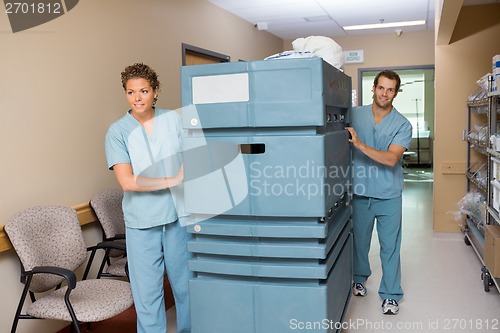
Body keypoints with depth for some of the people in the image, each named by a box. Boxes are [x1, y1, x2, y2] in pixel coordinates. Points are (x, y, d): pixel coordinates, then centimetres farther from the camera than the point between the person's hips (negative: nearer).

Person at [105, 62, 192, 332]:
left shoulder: (174, 119, 3)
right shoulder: (117, 131, -2)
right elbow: (127, 181, -10)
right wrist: (172, 181, -15)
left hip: (178, 216, 2)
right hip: (142, 222, -1)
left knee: (185, 285, 13)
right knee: (147, 292, 7)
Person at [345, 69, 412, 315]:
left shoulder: (402, 125, -6)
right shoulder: (355, 115, -1)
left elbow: (391, 159, -19)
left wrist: (360, 145, -29)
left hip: (389, 196, -1)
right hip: (360, 193, 2)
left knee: (390, 247, 5)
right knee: (359, 240, 17)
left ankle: (390, 295, 19)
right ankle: (359, 278, 41)